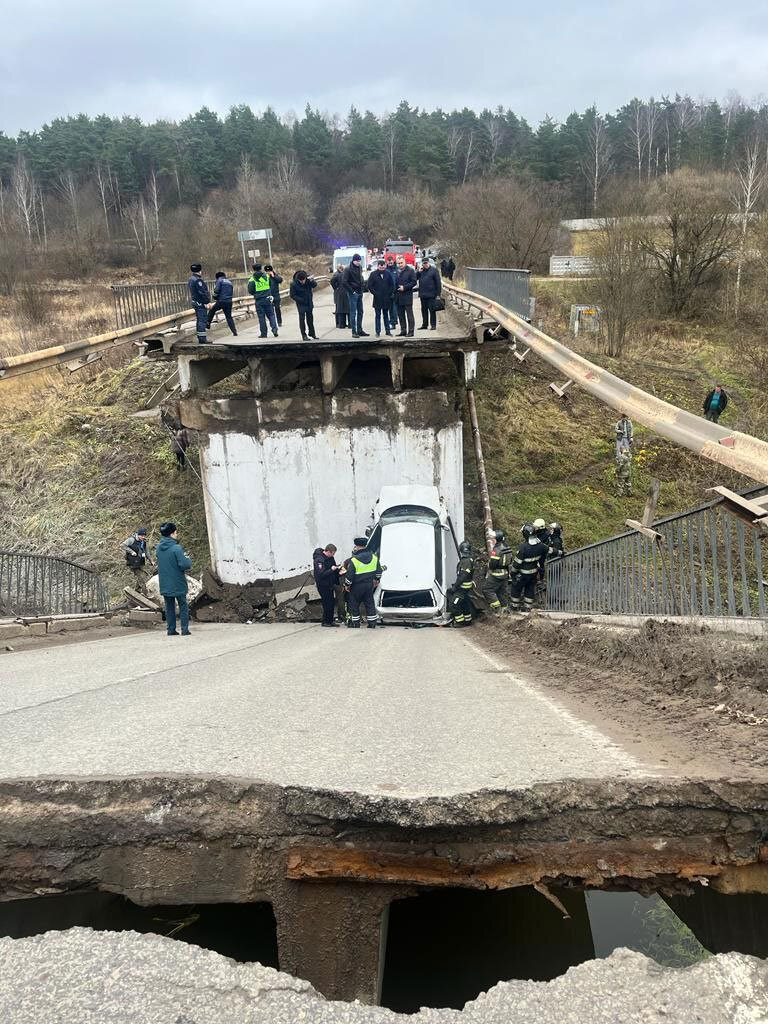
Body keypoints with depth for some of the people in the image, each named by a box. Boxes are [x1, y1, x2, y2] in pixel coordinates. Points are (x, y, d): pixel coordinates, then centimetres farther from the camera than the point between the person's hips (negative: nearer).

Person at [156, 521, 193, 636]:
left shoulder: (158, 548, 3)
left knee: (169, 607, 13)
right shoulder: (176, 548, -19)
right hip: (178, 584, -5)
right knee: (183, 606, 6)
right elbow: (184, 565, -23)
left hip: (165, 584, 5)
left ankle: (171, 629, 14)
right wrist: (188, 559, 0)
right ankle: (185, 629, 3)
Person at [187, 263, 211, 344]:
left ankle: (200, 338, 18)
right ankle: (202, 339, -12)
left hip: (195, 302, 10)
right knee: (202, 320, -9)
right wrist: (206, 302, -17)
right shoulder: (197, 280, -17)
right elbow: (202, 292, -21)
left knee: (199, 320, 14)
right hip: (200, 303, -10)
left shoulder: (191, 280, 15)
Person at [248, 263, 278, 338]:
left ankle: (263, 333, 7)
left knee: (261, 317, 5)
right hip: (268, 299, 2)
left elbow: (250, 291, -5)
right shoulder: (267, 276, 1)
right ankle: (274, 329, -6)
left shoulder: (252, 280, -6)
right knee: (271, 315, 10)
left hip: (259, 301, -1)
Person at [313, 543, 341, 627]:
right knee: (327, 603, -6)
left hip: (330, 584, 9)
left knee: (332, 602, 11)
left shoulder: (330, 557, 5)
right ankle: (325, 622, 5)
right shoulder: (319, 560, -22)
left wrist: (337, 568, 0)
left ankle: (330, 621, 20)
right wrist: (331, 570, -25)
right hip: (323, 585, -9)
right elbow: (321, 574, -27)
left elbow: (333, 566, 21)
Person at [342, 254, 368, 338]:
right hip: (353, 294, -8)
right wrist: (351, 291, -15)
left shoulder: (360, 268, 11)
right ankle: (354, 332, -1)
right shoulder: (348, 269, -12)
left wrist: (362, 289, 11)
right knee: (353, 312, -4)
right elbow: (344, 282, -17)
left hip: (359, 293, 8)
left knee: (360, 312, 10)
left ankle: (360, 330, 18)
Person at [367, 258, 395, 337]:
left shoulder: (388, 273, 4)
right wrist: (375, 293, -8)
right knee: (378, 315, 2)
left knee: (386, 315, 11)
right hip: (377, 298, -2)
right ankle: (378, 332, 5)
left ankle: (388, 330, 16)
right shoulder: (373, 274, -2)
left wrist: (390, 293, 0)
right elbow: (369, 286, 0)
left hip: (386, 298, 2)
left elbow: (392, 284, 10)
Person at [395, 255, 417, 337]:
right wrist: (395, 289, 6)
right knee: (401, 315, 8)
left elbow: (414, 282, -8)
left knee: (409, 314, -4)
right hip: (399, 297, 6)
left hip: (407, 296, -6)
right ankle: (403, 331, 15)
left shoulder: (410, 270, -2)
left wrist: (404, 287, -14)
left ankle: (410, 331, -3)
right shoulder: (397, 271, 13)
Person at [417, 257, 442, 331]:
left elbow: (438, 282, -6)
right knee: (424, 310, 12)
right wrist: (419, 272, -6)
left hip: (431, 294, -5)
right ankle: (424, 324, 20)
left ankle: (433, 325, 2)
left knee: (432, 310, -3)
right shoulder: (421, 271, 11)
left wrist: (438, 293, -11)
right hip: (423, 295, 5)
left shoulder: (434, 270, -3)